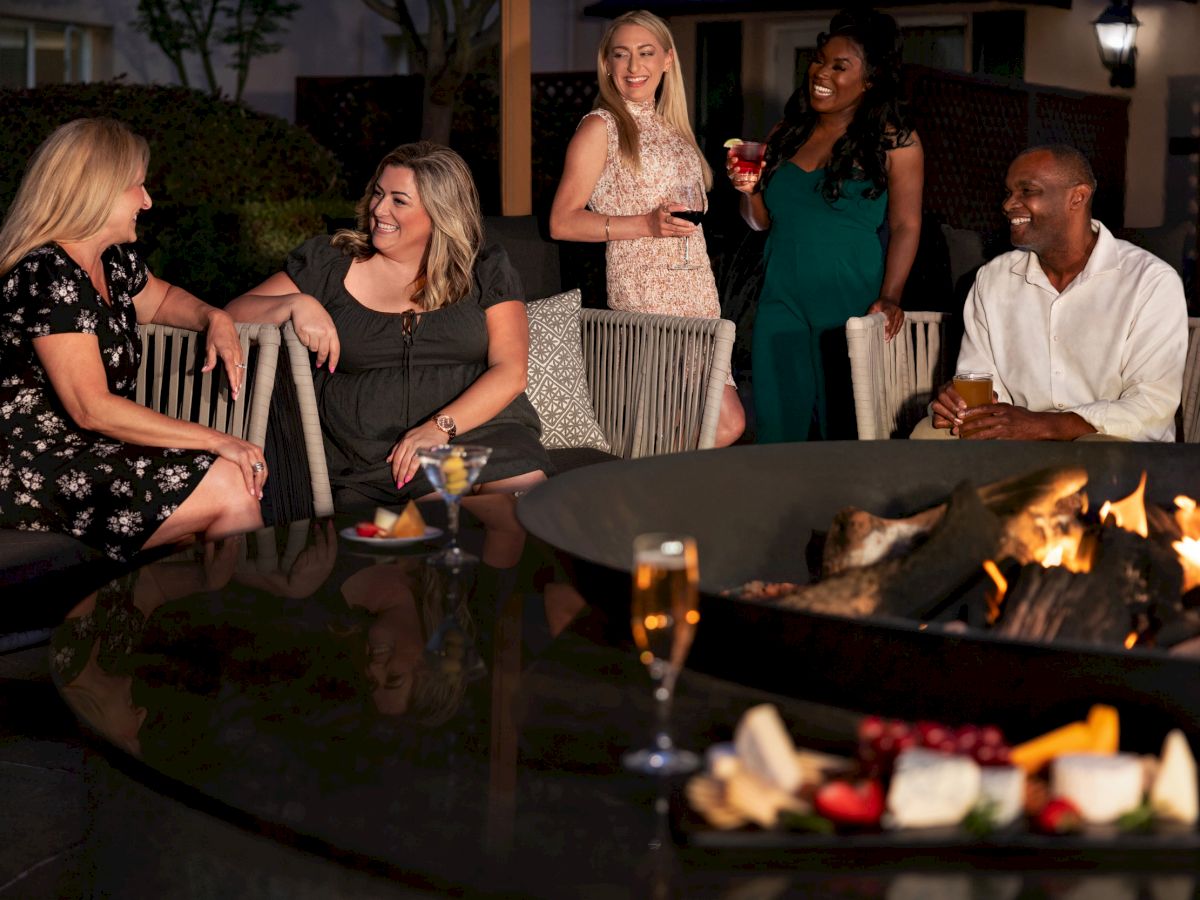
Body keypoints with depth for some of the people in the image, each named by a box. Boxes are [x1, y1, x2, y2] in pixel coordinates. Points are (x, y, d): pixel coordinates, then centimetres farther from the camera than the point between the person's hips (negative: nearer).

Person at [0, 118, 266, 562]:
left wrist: (214, 318, 10)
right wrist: (215, 440, -21)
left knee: (237, 481, -13)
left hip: (88, 447, 9)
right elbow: (92, 409, -23)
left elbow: (160, 297, 34)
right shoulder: (48, 276, -19)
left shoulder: (116, 259, 9)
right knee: (228, 487, -17)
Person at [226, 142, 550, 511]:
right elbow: (236, 313, 12)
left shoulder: (485, 272, 12)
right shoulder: (331, 264, 13)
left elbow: (510, 372, 0)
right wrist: (295, 303, -10)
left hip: (483, 429, 1)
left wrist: (440, 427, -15)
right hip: (369, 463, -1)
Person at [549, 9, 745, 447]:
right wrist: (646, 224, -17)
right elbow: (562, 222, -9)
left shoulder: (671, 128, 19)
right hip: (645, 292, -7)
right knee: (727, 423, -14)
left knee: (724, 423, -3)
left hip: (698, 291, 7)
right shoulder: (601, 127, -2)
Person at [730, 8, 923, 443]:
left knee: (851, 435, 0)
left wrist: (890, 297, -17)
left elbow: (905, 226, -6)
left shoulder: (895, 142, -2)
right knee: (780, 428, 5)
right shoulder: (786, 135, 11)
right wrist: (749, 189, -4)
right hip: (783, 306, 4)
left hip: (852, 307, -4)